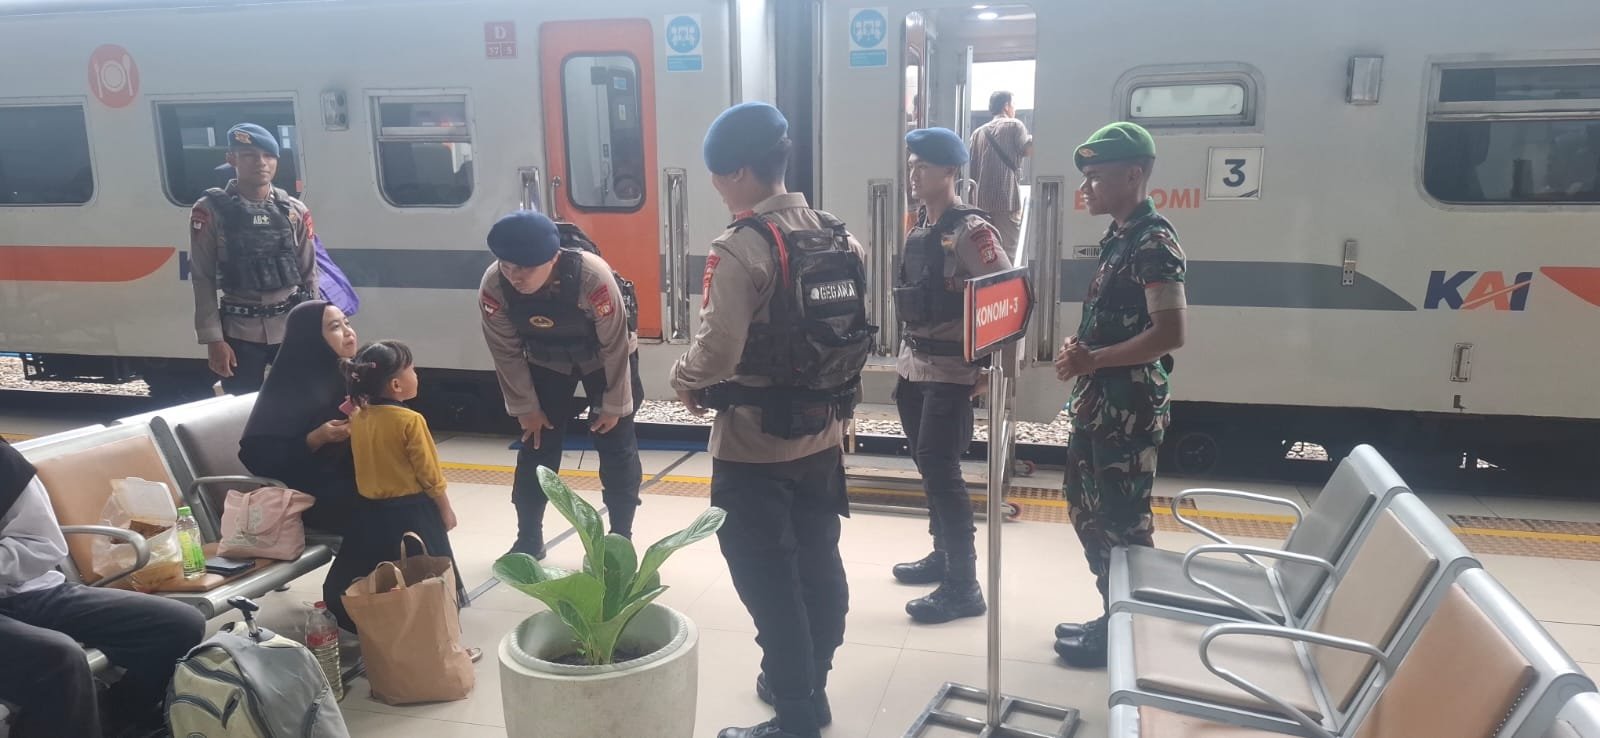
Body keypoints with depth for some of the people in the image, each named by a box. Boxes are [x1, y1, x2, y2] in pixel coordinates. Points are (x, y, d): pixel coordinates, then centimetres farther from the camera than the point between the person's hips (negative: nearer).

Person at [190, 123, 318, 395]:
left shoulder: (295, 211, 6)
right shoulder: (211, 211, -2)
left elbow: (309, 275, 8)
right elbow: (203, 280, -3)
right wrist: (213, 339, -9)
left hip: (292, 328, 2)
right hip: (240, 331, -2)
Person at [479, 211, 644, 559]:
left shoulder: (593, 276, -39)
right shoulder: (493, 285, -29)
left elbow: (615, 345, -25)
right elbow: (507, 352, -13)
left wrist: (614, 404, -16)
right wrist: (525, 406, -7)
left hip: (605, 358, -3)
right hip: (545, 363, 3)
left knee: (617, 446, -2)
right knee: (536, 444, 5)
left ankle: (621, 538, 14)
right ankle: (528, 539, 20)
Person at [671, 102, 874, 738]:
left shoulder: (742, 248, -20)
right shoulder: (836, 235, 3)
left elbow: (718, 352, -25)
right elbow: (847, 332, 9)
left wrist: (684, 381, -5)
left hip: (756, 445, -8)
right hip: (820, 435, 8)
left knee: (769, 581, 5)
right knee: (818, 565, 17)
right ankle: (809, 684, 35)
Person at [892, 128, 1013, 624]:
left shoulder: (971, 230, -14)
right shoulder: (920, 228, 11)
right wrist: (907, 352, 16)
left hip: (950, 370, -8)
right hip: (913, 364, 8)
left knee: (940, 470, -7)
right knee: (927, 466, 16)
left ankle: (963, 586, 2)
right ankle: (942, 554, 32)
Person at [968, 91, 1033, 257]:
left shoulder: (978, 132, 15)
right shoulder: (1014, 126, 1)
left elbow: (971, 168, 15)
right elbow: (1029, 150, -11)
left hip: (981, 201, 5)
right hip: (1007, 200, -5)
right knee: (1008, 255, -4)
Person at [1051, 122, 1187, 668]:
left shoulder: (1153, 243, -17)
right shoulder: (1119, 238, 13)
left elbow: (1169, 334, -25)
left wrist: (1092, 359, -20)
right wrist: (1080, 348, 2)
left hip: (1129, 409, -10)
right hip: (1098, 403, 10)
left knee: (1122, 521, 2)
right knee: (1088, 511, 18)